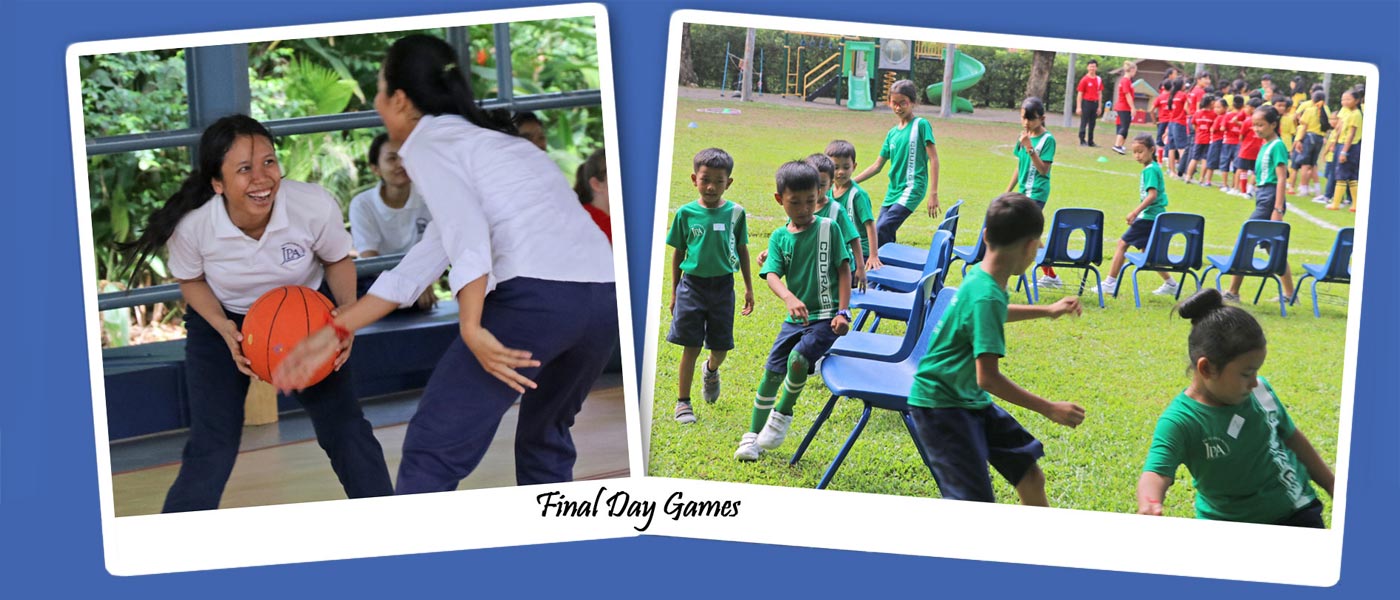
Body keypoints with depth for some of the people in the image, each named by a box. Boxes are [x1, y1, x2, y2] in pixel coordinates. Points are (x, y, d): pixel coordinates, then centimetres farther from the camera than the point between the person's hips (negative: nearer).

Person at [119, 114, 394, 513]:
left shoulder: (315, 206, -30)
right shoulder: (191, 225, -29)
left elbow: (337, 260, -8)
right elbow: (191, 280, -7)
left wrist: (348, 311, -25)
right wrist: (225, 329, -24)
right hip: (222, 321, 0)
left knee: (345, 429, -3)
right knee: (211, 449, -9)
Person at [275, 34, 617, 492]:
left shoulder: (427, 143, 8)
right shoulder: (484, 139, 32)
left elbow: (467, 236, -12)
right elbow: (417, 269, 32)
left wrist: (472, 329, -20)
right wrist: (332, 333, 32)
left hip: (537, 295, -8)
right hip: (605, 297, 8)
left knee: (432, 451, 0)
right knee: (545, 439, 28)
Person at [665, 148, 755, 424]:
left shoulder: (736, 213, -3)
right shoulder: (686, 213, -4)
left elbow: (742, 250, 8)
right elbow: (678, 254, 5)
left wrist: (749, 287, 10)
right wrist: (674, 292, 7)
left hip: (722, 285, 1)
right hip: (692, 284, -1)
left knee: (720, 348, 9)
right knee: (690, 348, 0)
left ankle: (711, 371, 45)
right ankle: (683, 402, 13)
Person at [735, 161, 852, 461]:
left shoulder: (828, 227, -4)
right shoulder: (779, 237, 3)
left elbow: (844, 269, -2)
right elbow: (772, 274, -10)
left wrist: (844, 312, -11)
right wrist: (789, 298, -31)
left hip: (826, 316, -4)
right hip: (795, 318, 4)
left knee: (798, 357, -27)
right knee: (771, 372, 5)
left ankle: (783, 414, -2)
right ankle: (754, 436, 22)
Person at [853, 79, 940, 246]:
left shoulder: (921, 125, -3)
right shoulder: (892, 133, 15)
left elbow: (933, 159, -6)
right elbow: (877, 166, 20)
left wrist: (933, 193, -13)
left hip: (913, 189, -7)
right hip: (893, 191, 7)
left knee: (882, 229, -22)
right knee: (886, 237, 2)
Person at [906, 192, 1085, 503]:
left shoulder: (980, 277, 1)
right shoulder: (986, 297, -27)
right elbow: (988, 377, -30)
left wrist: (1047, 311, 37)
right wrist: (1049, 409, -23)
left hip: (971, 400, 10)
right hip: (940, 405, -10)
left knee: (1030, 476, 15)